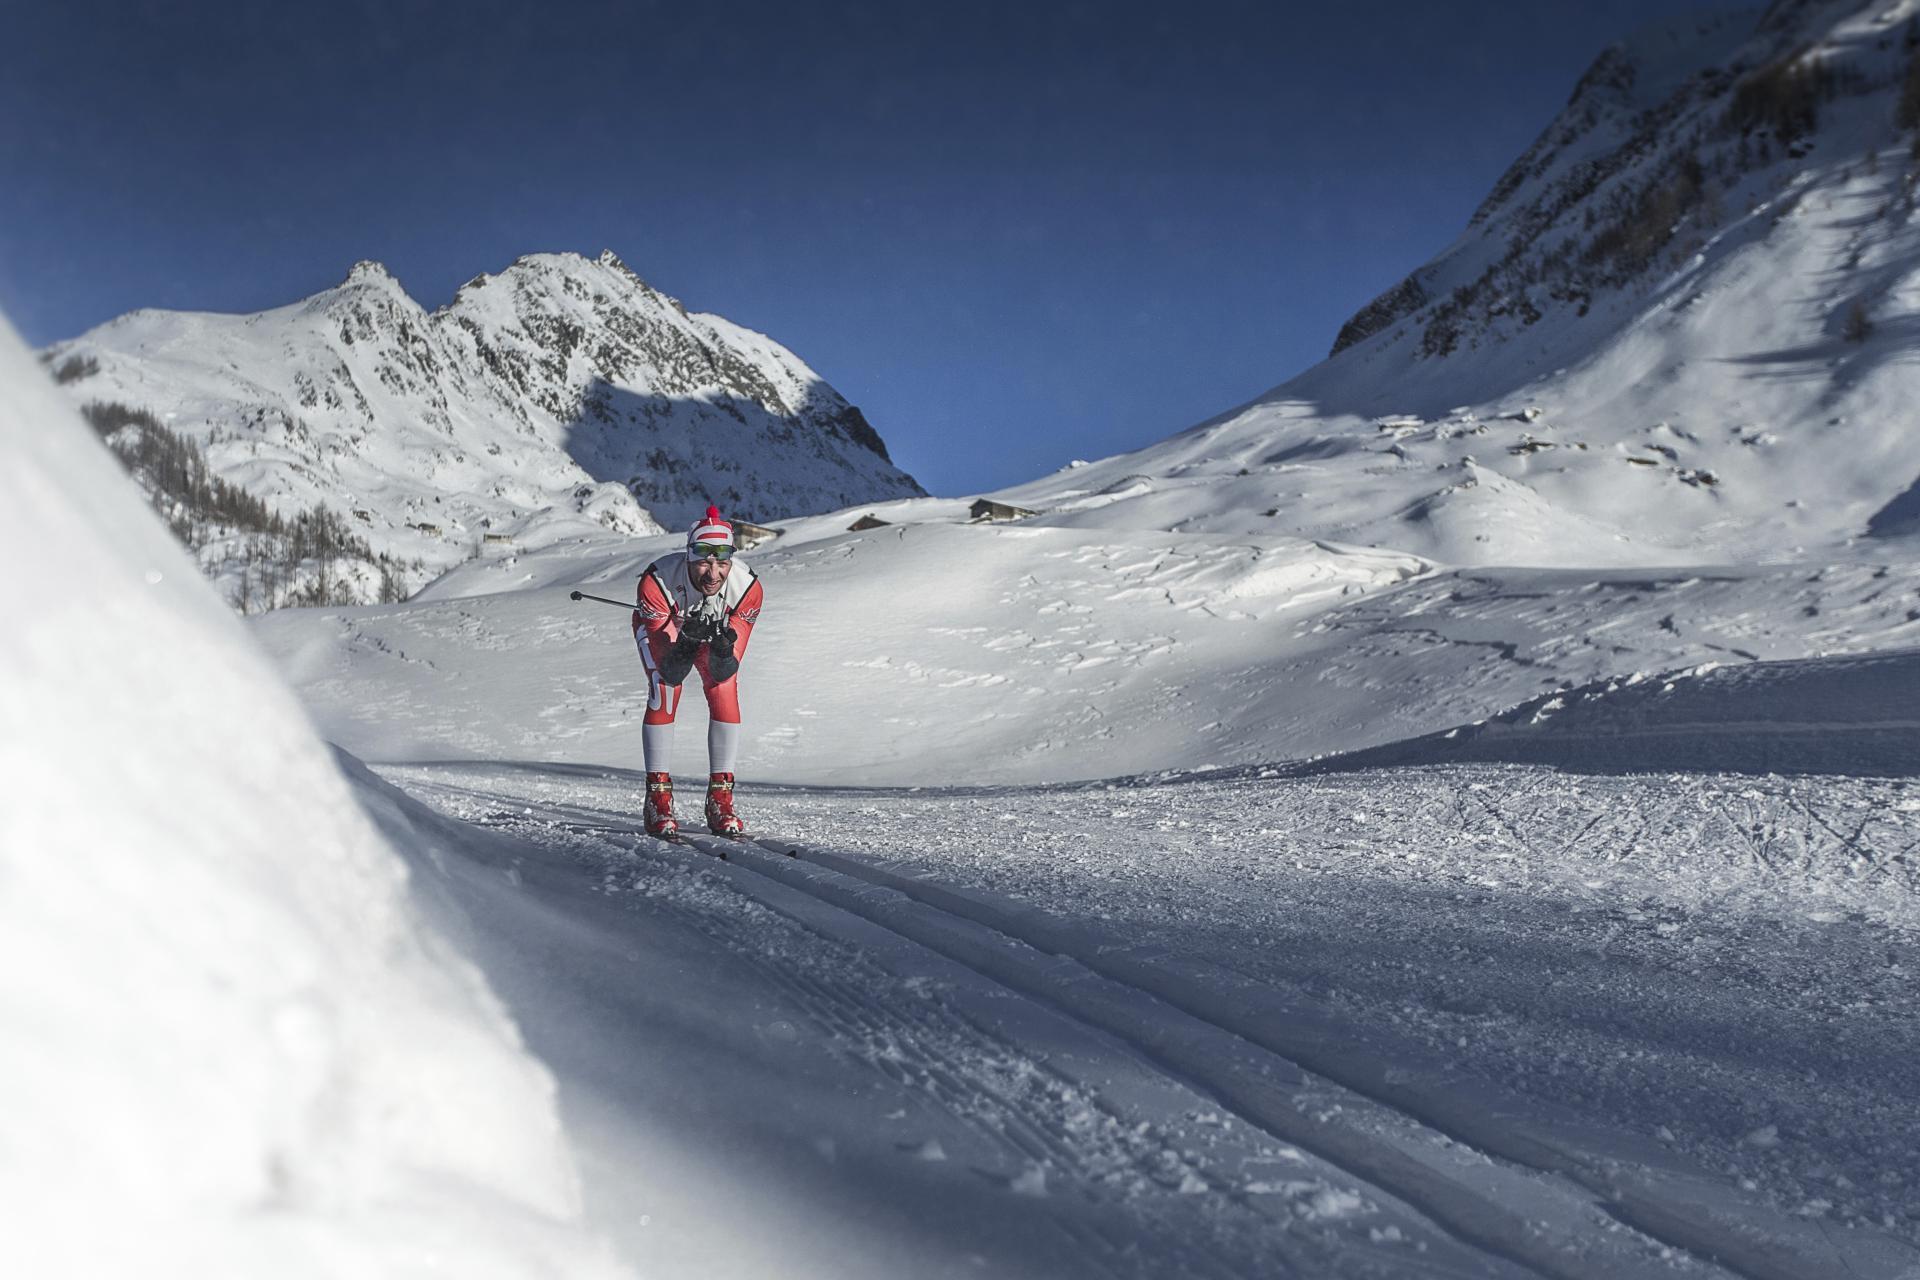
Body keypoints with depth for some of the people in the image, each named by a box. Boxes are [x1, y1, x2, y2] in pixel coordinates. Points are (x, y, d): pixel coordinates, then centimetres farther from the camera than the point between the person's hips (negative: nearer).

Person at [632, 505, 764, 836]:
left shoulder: (747, 587, -35)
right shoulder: (656, 582, -40)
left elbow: (724, 671, -29)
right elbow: (670, 671, -37)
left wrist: (722, 649, -50)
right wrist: (686, 643, -57)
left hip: (719, 630, 2)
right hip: (660, 626, -2)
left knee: (725, 694, -17)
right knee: (664, 692, -23)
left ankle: (720, 800, -7)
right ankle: (658, 799, -13)